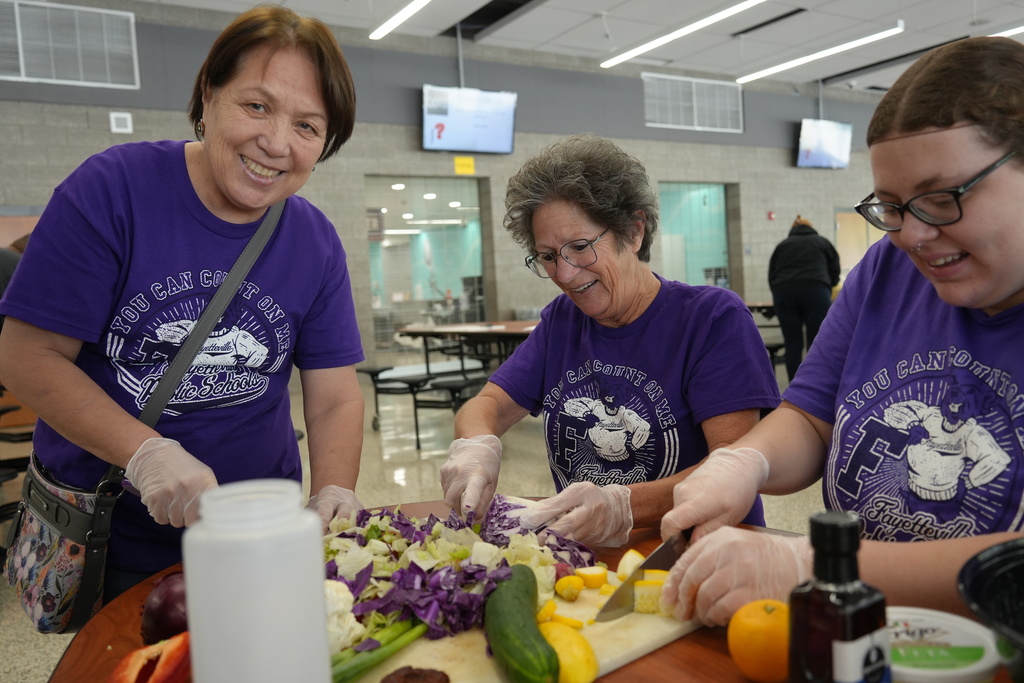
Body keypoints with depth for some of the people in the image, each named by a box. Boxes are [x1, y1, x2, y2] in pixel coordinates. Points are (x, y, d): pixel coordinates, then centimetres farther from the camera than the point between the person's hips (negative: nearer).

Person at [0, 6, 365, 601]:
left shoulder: (317, 243, -6)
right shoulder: (112, 188, -15)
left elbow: (335, 398, -5)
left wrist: (334, 494, -22)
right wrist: (147, 454, -27)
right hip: (107, 532, -2)